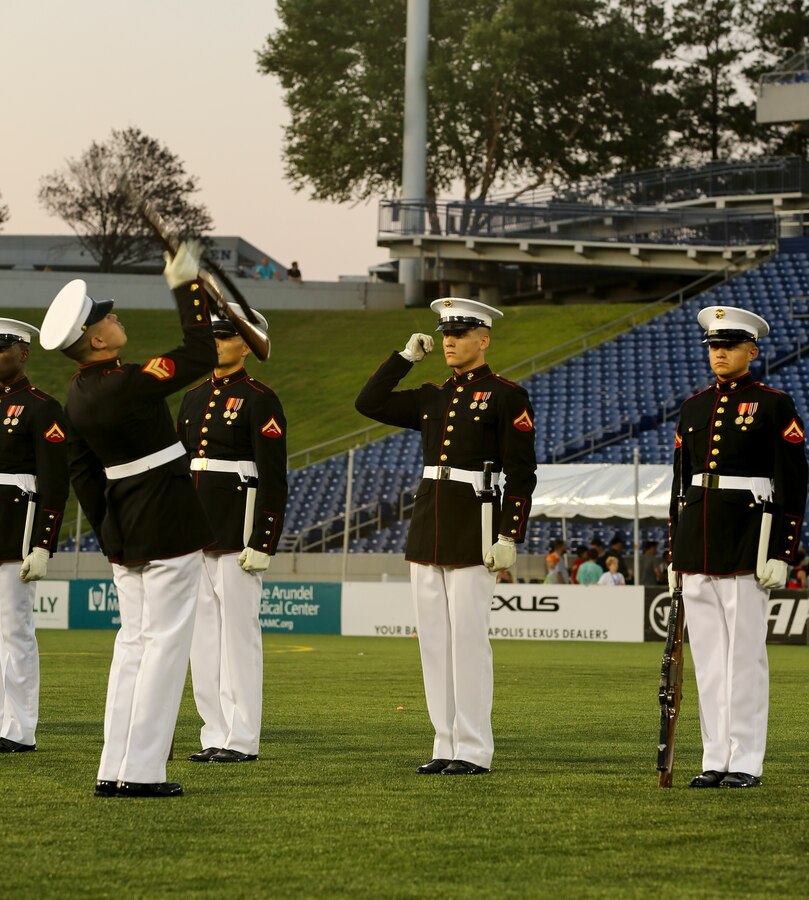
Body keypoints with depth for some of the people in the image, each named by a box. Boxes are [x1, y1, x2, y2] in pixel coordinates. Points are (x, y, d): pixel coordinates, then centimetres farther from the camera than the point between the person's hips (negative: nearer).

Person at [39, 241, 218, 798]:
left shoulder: (78, 397, 6)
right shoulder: (130, 384, -20)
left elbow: (83, 474, 12)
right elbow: (201, 356, -16)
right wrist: (188, 288, -8)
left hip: (124, 532, 8)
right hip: (169, 529, -8)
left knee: (134, 642, 12)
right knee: (166, 640, -4)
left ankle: (115, 770, 12)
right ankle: (141, 770, -5)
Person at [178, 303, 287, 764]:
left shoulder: (260, 399, -7)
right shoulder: (194, 398, 15)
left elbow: (273, 478, -12)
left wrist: (262, 543, -17)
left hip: (238, 529, -7)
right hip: (195, 529, 7)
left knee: (239, 632, -5)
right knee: (203, 633, 7)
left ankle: (242, 739, 0)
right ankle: (216, 735, 12)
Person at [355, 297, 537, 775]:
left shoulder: (507, 396, -5)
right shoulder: (432, 398, 14)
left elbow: (522, 473, -9)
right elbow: (369, 402, 15)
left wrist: (510, 537, -15)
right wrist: (406, 356, 10)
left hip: (473, 527, -7)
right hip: (427, 525, 7)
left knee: (468, 639, -6)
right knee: (434, 640, 7)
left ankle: (474, 751, -1)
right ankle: (447, 747, 12)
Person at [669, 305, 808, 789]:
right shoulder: (695, 408, 14)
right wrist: (675, 554, 14)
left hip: (747, 544, -6)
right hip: (698, 544, 6)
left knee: (745, 655, -4)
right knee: (708, 657, 7)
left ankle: (746, 762, 0)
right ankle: (716, 759, 11)